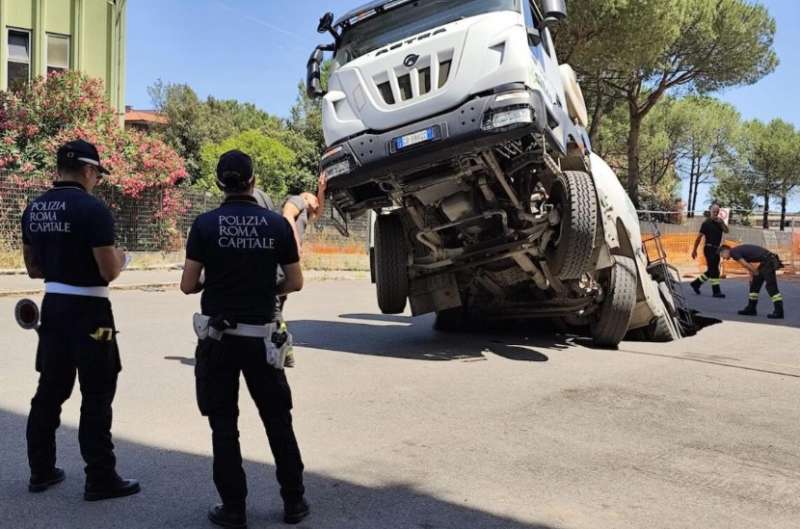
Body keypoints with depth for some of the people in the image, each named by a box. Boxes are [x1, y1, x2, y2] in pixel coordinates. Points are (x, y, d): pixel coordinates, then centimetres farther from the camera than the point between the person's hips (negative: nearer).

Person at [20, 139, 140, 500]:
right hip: (88, 311, -7)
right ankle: (101, 480, 9)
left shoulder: (34, 209, 8)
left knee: (50, 390, 17)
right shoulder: (92, 208, -16)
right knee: (96, 397, 1)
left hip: (52, 306, 8)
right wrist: (120, 257, 1)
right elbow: (109, 272, -18)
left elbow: (33, 269, 15)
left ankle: (41, 471, 28)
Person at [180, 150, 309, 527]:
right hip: (261, 336, 1)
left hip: (217, 337, -1)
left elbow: (188, 286, -4)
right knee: (278, 420, 14)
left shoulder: (205, 224, -6)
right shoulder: (277, 224, -2)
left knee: (223, 425, 10)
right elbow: (295, 283, 2)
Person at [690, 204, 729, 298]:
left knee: (711, 271, 12)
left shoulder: (720, 222, 10)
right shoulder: (707, 223, -7)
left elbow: (727, 231, -4)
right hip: (709, 248, -7)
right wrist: (694, 250, -8)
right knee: (714, 270, -7)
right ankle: (716, 291, -2)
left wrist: (722, 223, -20)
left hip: (716, 249, 7)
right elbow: (699, 237, -7)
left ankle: (696, 283, 25)